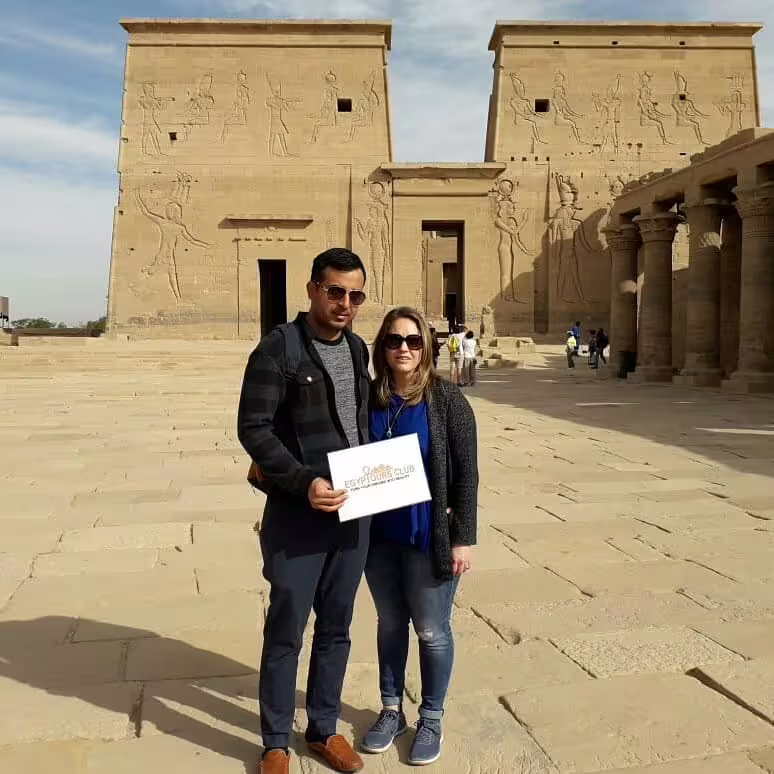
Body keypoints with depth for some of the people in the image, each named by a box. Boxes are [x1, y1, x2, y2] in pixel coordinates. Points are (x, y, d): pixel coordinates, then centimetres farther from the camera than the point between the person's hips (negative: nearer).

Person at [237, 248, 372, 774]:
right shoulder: (278, 349, -11)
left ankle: (324, 729, 34)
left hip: (354, 511, 6)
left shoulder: (357, 349, 10)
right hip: (297, 515, -6)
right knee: (286, 632, 7)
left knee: (336, 628, 16)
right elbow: (253, 429, -14)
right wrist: (304, 482, -24)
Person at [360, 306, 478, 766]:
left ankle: (432, 719, 30)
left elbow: (466, 473, -8)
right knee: (390, 622, 18)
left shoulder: (447, 400, -9)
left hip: (430, 537, -3)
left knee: (432, 630, 9)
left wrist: (463, 538, -10)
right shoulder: (368, 398, 0)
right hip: (379, 536, 4)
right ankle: (392, 710, 36)